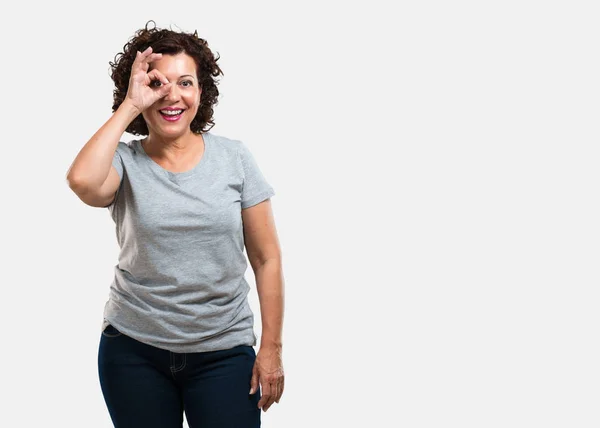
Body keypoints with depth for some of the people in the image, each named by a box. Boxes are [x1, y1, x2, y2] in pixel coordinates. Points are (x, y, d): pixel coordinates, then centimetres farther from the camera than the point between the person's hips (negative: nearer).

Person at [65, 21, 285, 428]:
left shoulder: (234, 157, -1)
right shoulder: (124, 162, -2)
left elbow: (266, 258, 1)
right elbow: (83, 181, -27)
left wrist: (272, 348, -2)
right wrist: (130, 105, -16)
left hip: (223, 352, 0)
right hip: (134, 349, 0)